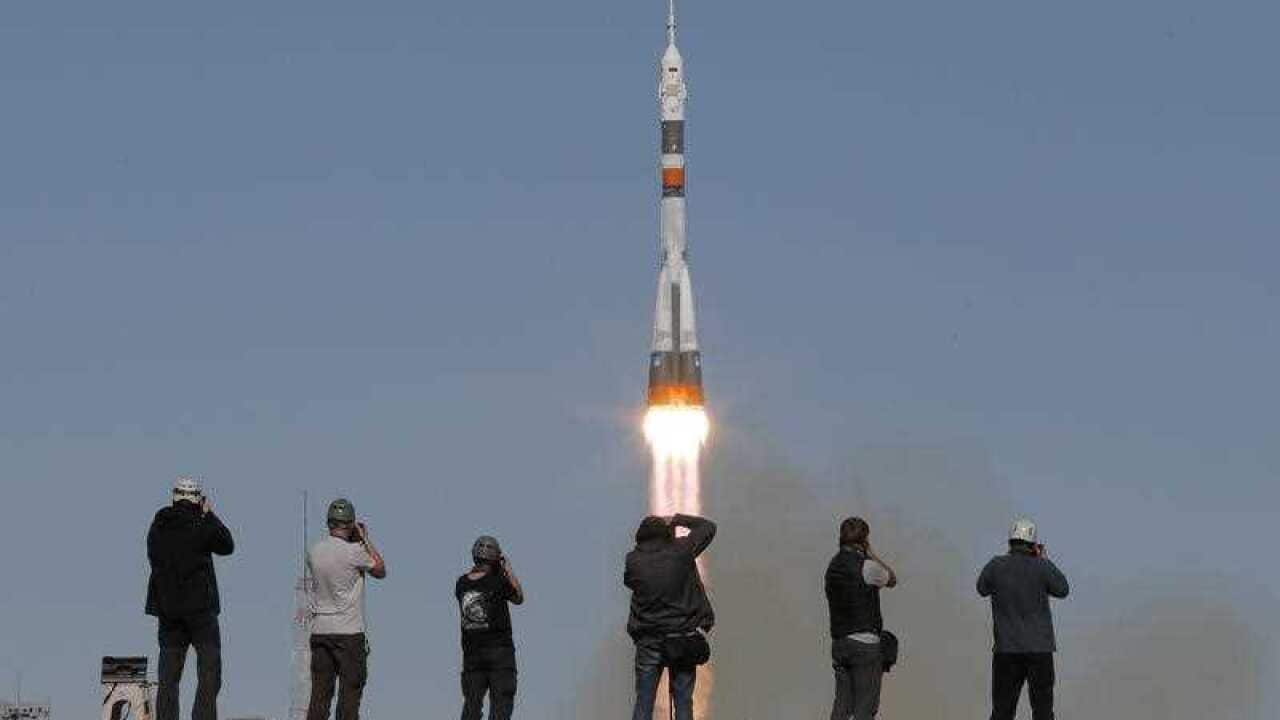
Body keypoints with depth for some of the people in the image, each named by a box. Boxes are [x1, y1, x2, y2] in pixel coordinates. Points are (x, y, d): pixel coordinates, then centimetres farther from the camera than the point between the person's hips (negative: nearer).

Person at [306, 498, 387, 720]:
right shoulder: (354, 551, -12)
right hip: (349, 631, -5)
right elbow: (381, 571, 4)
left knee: (319, 693, 6)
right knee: (350, 693, -1)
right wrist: (366, 539, 9)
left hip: (319, 630, 5)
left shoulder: (314, 551, 4)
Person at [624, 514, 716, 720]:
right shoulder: (681, 552, -7)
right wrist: (676, 520, 16)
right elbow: (708, 527, 7)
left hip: (648, 641, 0)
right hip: (683, 639, 0)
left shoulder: (633, 561, -5)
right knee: (683, 703, 4)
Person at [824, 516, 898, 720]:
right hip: (865, 642, -7)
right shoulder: (867, 567, -13)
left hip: (838, 640, 7)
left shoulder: (833, 567, 8)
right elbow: (892, 579, 5)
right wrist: (872, 554, 4)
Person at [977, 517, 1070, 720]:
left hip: (1006, 648, 1)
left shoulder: (996, 566, -4)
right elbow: (1062, 589, 5)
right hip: (1039, 648, -1)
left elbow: (982, 589, 12)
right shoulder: (1041, 566, -8)